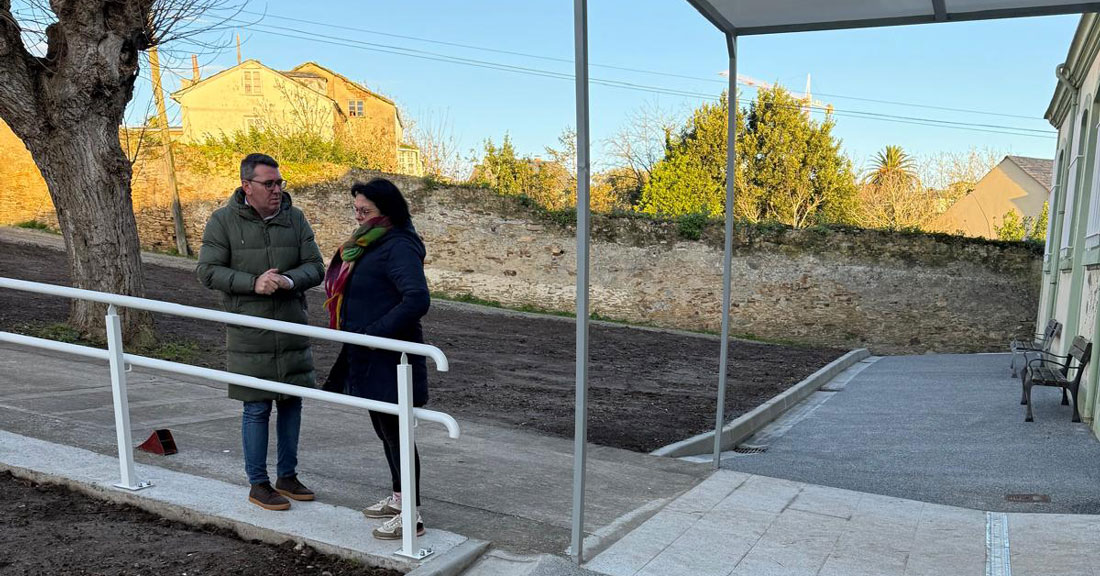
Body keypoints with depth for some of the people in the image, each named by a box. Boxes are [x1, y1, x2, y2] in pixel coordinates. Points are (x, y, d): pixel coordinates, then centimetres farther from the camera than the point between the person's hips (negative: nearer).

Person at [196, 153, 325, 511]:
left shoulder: (294, 219, 5)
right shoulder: (223, 221, -3)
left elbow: (315, 267, 3)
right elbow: (207, 271, -7)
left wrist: (289, 280, -19)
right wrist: (253, 283, -20)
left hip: (292, 331, 4)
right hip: (249, 336, -4)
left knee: (291, 404, 12)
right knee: (256, 409, 2)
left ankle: (287, 477, 27)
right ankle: (258, 485, 16)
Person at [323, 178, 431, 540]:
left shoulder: (399, 247, -19)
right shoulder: (368, 243, 12)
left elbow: (417, 300, -29)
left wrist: (374, 333, -25)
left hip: (389, 358, -10)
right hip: (368, 356, 10)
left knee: (394, 430, -2)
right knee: (384, 428, 19)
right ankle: (398, 498, 34)